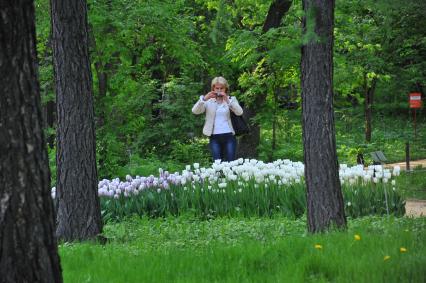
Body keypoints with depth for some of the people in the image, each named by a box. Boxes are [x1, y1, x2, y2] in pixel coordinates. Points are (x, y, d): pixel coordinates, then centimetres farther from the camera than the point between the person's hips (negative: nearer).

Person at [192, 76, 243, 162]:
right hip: (215, 137, 1)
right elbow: (195, 111, -5)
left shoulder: (231, 99, 8)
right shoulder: (208, 101, 9)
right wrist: (204, 99, -20)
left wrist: (227, 100, -21)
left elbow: (239, 112, -9)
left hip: (229, 136, -1)